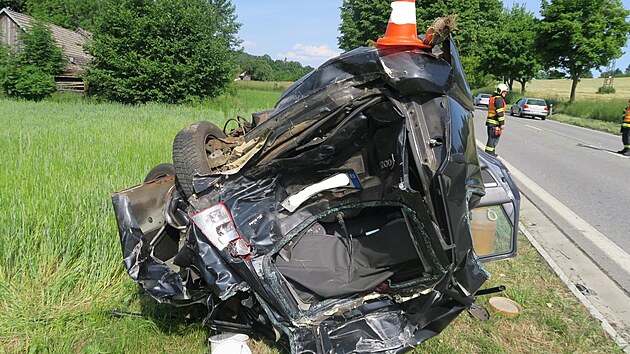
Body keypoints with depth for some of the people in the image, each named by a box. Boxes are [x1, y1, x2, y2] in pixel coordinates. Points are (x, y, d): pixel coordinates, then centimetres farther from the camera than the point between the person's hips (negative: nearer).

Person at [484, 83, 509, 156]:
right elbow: (500, 113, -19)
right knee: (493, 139, -6)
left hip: (490, 122, 10)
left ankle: (491, 153, 27)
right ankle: (489, 153, -5)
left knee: (491, 138, 17)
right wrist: (502, 123, -18)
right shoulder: (499, 99, -14)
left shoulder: (492, 98, 18)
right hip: (495, 123, -10)